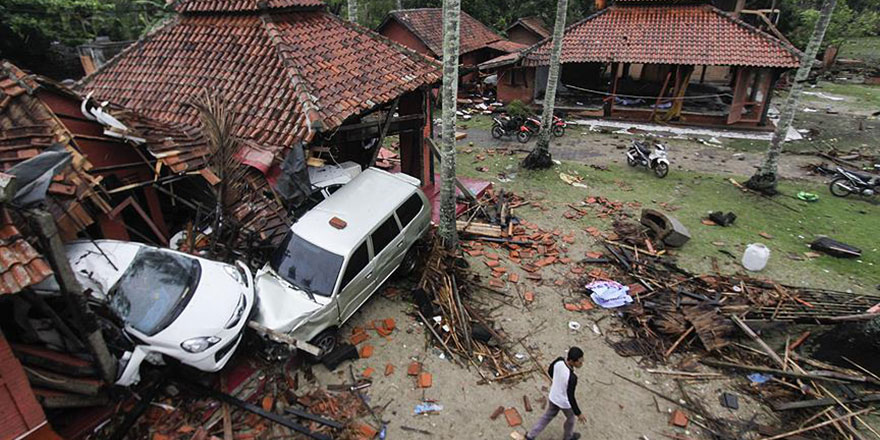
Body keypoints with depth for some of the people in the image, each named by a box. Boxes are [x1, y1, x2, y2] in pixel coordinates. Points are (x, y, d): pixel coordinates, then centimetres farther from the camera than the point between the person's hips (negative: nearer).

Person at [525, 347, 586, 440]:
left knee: (547, 416, 28)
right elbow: (570, 397, -28)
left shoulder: (559, 361, -22)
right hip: (565, 403, -5)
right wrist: (578, 413, -13)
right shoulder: (572, 378, -40)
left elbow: (550, 371, -1)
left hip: (553, 397, 5)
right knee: (570, 418, 28)